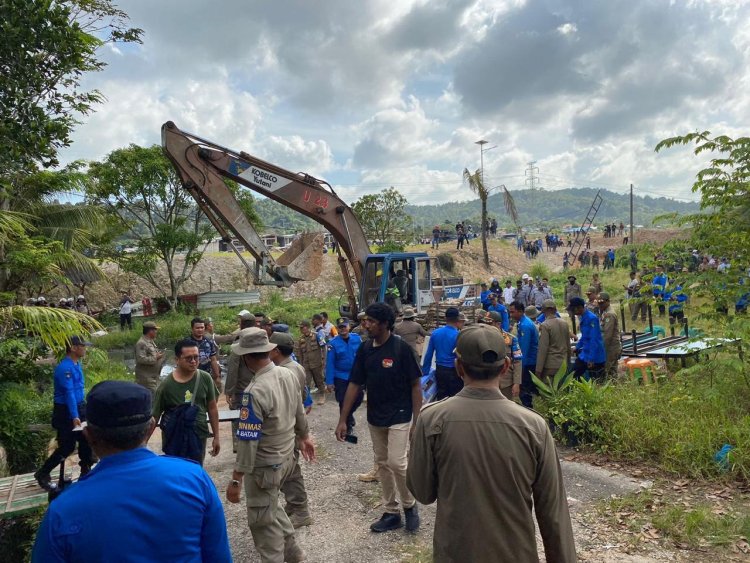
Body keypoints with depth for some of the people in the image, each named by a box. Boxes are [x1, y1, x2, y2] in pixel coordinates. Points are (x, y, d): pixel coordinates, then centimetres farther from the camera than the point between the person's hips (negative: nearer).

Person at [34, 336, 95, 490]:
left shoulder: (77, 364, 5)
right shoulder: (65, 368, -23)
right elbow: (69, 393, -29)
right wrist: (74, 417, -33)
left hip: (79, 407, 9)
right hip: (65, 411, -8)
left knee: (86, 440, 11)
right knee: (67, 447, -1)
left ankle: (86, 471, 24)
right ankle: (42, 474, 17)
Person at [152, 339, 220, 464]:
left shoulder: (205, 379, -6)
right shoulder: (166, 385, -12)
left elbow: (212, 408, 4)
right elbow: (154, 417, -5)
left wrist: (216, 437, 6)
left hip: (199, 438, 2)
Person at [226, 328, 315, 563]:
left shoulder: (255, 391, -28)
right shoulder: (288, 375, -5)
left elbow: (248, 440, -26)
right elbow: (299, 412, 10)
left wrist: (236, 479, -18)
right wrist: (304, 436, 26)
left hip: (265, 466, -8)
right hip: (286, 456, 8)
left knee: (263, 522, 10)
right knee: (271, 506, 29)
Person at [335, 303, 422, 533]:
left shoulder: (401, 348, -16)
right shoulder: (364, 349, -1)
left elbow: (416, 385, -11)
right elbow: (354, 384, 2)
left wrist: (416, 421, -14)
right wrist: (343, 420, 0)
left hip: (399, 417, -5)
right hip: (375, 418, 5)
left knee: (396, 462, -9)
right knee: (382, 464, 12)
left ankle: (410, 505, 18)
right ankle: (391, 513, 27)